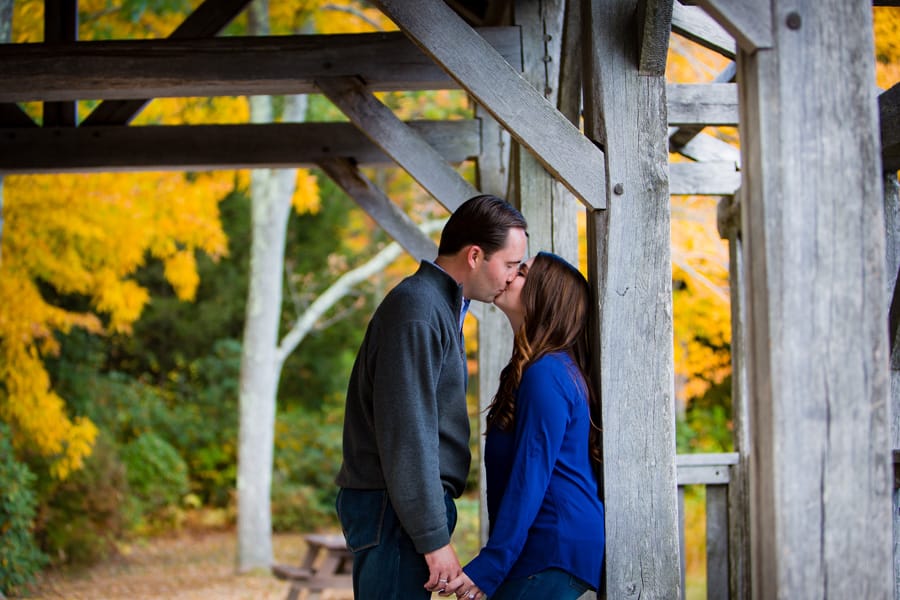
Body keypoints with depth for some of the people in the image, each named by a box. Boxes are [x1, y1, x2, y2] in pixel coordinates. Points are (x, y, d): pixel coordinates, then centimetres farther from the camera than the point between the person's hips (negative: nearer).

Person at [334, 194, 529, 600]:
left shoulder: (439, 307, 19)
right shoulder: (417, 309, -14)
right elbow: (404, 434, -20)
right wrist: (434, 538, -19)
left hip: (395, 506, 10)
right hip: (393, 509, -10)